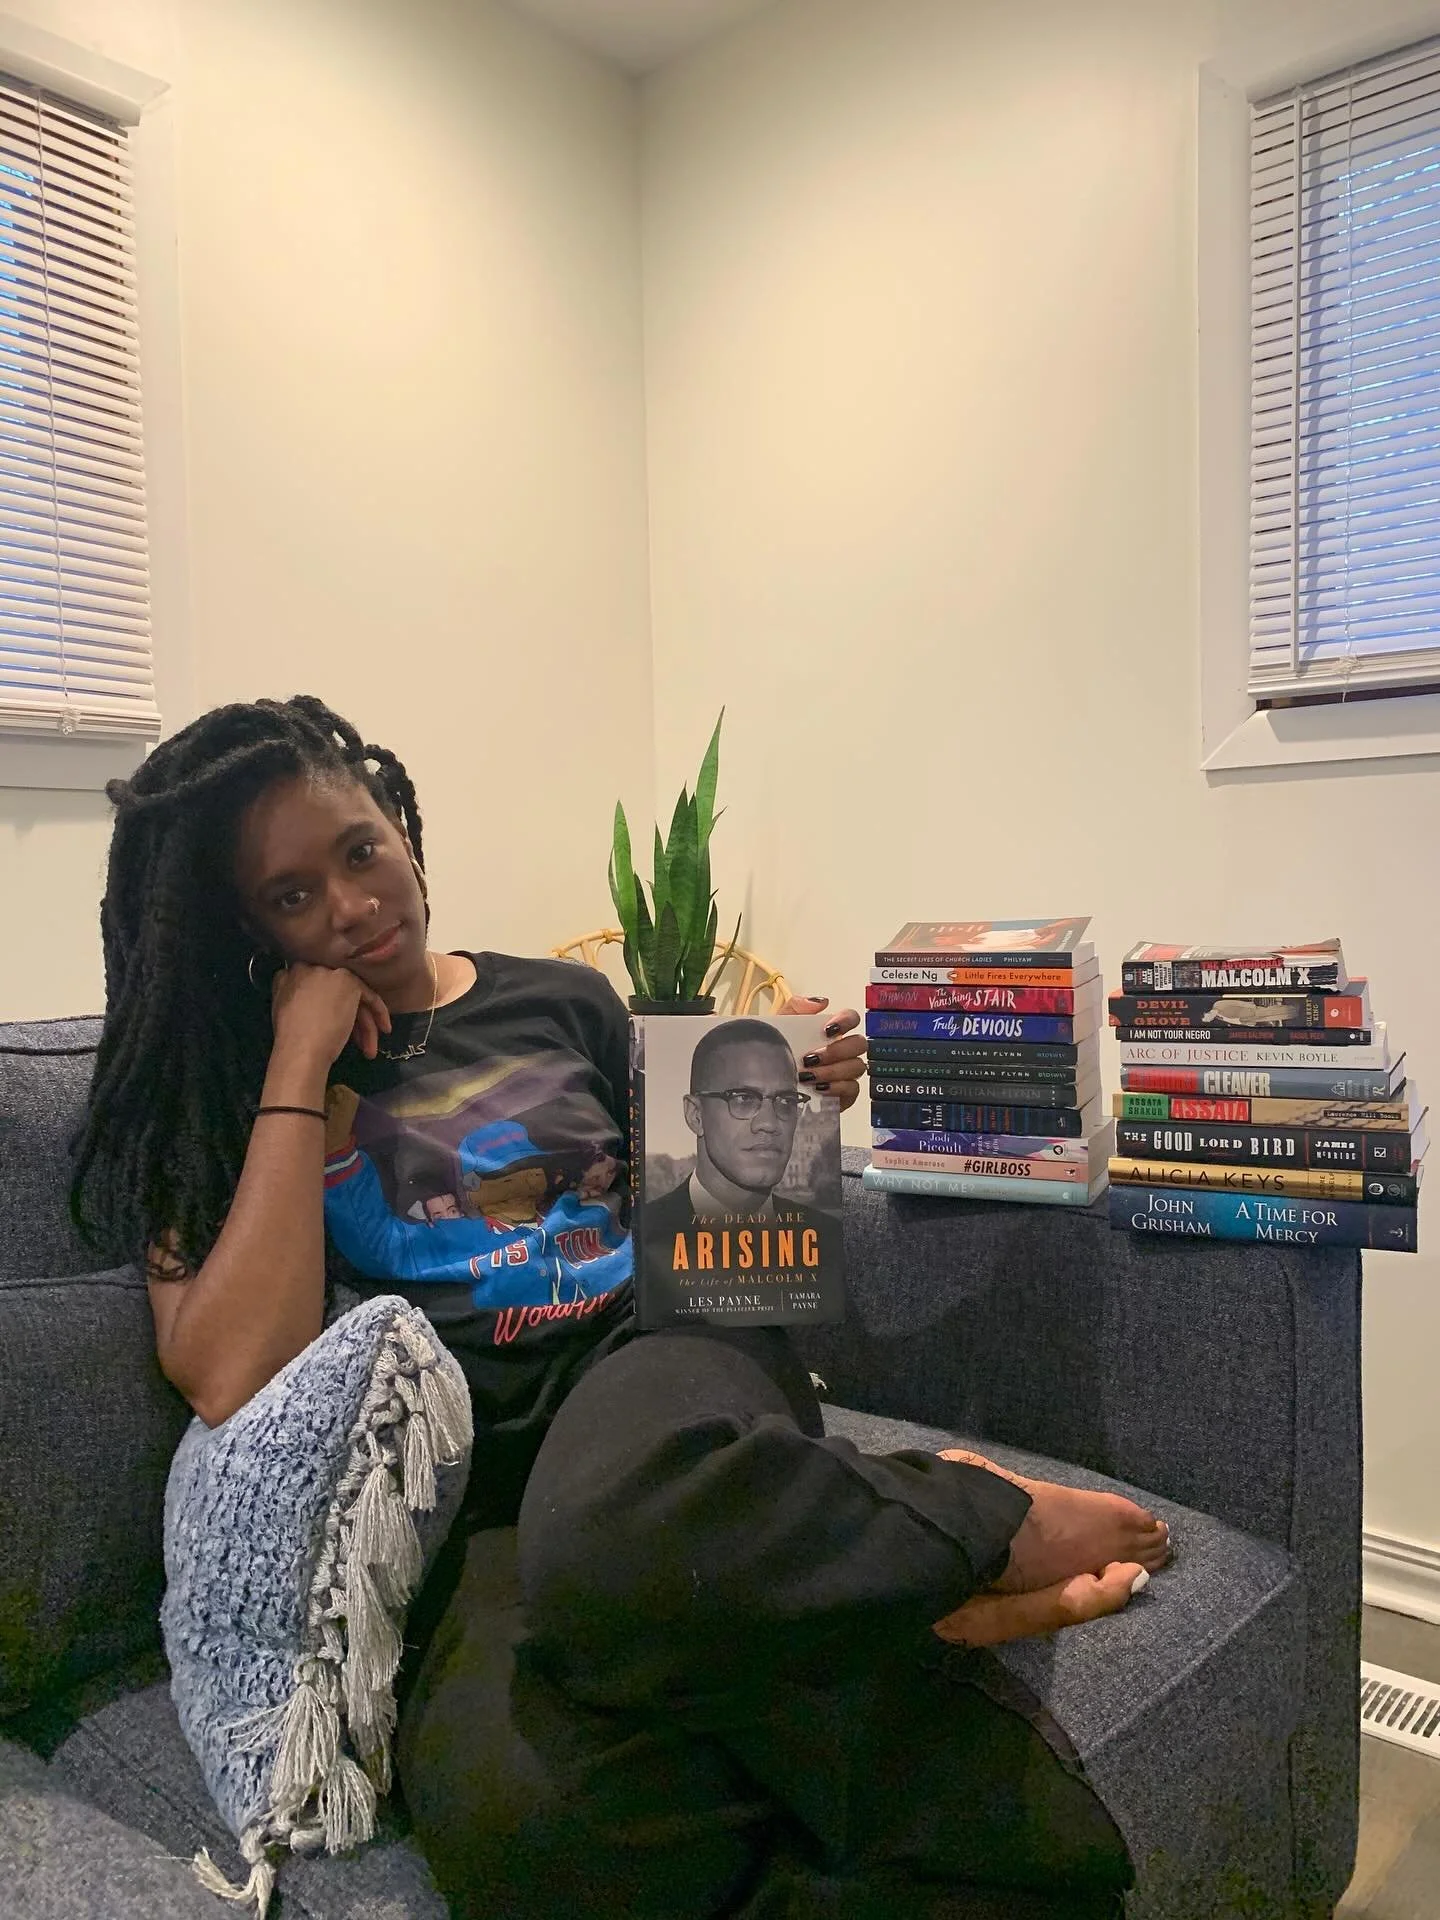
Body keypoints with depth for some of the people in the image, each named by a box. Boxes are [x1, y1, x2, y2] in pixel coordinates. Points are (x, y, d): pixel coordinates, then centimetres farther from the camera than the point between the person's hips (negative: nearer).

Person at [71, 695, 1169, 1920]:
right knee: (529, 1814, -34)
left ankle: (941, 1566, -13)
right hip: (461, 1477, 1)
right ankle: (989, 1525, -17)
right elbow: (237, 1384, -8)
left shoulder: (562, 1005, 14)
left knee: (609, 1545, -39)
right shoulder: (220, 1089, 8)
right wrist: (301, 1065, -6)